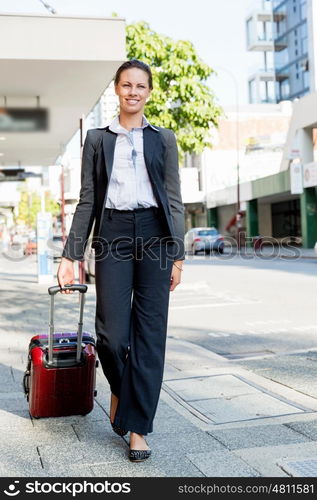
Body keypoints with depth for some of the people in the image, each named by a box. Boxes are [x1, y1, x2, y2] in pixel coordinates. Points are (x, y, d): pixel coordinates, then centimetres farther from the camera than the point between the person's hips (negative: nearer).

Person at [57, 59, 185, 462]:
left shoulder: (163, 139, 12)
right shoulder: (98, 139, 12)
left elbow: (173, 199, 8)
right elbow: (87, 201, 8)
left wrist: (177, 254, 0)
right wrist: (70, 255, 1)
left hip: (154, 235, 0)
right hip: (112, 235, 0)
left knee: (150, 335, -1)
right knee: (111, 334, -7)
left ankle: (138, 428, 10)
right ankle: (119, 388, 27)